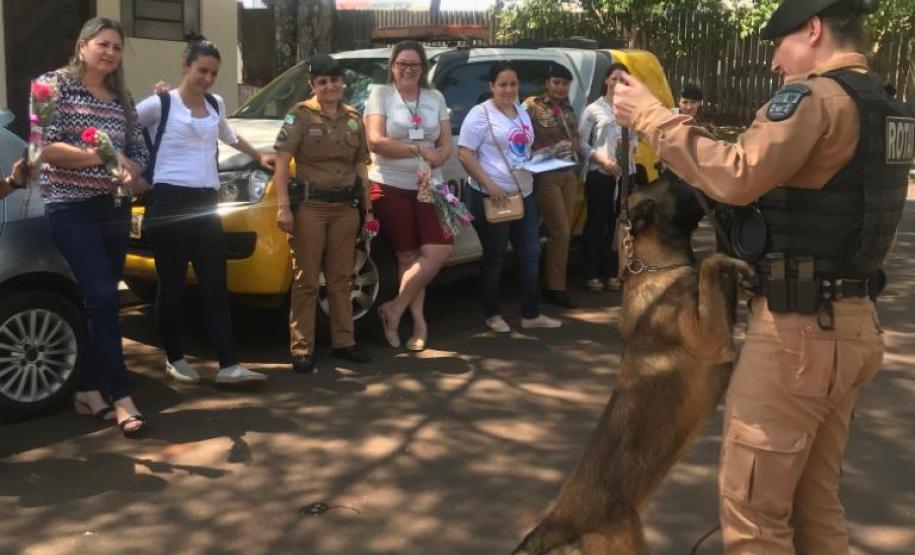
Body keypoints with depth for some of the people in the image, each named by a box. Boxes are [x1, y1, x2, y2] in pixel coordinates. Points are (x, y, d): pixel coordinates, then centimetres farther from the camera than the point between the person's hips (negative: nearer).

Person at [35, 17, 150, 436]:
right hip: (71, 209, -6)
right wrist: (98, 156, -21)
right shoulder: (54, 85, -2)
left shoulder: (122, 100, 13)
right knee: (103, 298, -14)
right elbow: (44, 146, -11)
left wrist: (130, 171, -9)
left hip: (114, 209, 6)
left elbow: (138, 152, 14)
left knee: (98, 300, 9)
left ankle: (88, 389, 19)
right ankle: (121, 397, -13)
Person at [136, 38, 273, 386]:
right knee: (172, 285, 4)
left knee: (215, 286, 0)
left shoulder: (216, 105, 15)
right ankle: (175, 359, 19)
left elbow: (229, 135, 35)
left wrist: (258, 155, 42)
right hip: (168, 203, -5)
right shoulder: (160, 104, -3)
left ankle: (229, 366, -2)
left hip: (205, 203, 5)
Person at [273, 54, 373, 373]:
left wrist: (367, 207, 11)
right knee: (306, 279, -1)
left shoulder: (353, 118, 12)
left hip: (346, 206, 4)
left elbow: (360, 166, 16)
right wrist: (283, 206, -18)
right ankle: (302, 348, 3)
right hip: (310, 205, -4)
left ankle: (343, 342, 20)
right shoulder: (300, 115, -2)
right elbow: (282, 162, -9)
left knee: (340, 278, 12)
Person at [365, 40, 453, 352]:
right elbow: (375, 141, -13)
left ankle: (396, 308, 3)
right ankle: (418, 321, 10)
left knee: (439, 251, -9)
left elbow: (446, 146, 6)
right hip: (391, 187, -4)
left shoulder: (436, 98, 11)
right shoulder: (380, 95, -1)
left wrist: (431, 163, -16)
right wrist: (419, 150, -16)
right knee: (408, 256, 0)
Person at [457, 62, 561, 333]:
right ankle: (493, 315, 18)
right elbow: (464, 154, -15)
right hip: (491, 197, -7)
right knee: (494, 257, 4)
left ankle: (531, 314, 18)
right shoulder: (480, 114, -9)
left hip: (524, 194, 7)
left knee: (531, 254, 8)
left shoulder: (522, 113, 14)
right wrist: (489, 184, -23)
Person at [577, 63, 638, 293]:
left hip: (625, 174, 4)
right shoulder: (594, 109, -1)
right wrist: (603, 160, -15)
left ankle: (612, 272, 15)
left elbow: (635, 137, 18)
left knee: (618, 223, 7)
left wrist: (632, 146, -6)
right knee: (596, 223, 0)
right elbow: (582, 144, -4)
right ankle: (592, 274, 6)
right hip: (599, 174, -3)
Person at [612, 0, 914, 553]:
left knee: (752, 503, 0)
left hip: (798, 327, -9)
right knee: (815, 499, 20)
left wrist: (651, 117, -19)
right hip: (852, 322, 10)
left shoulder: (817, 97, -14)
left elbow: (740, 178, -29)